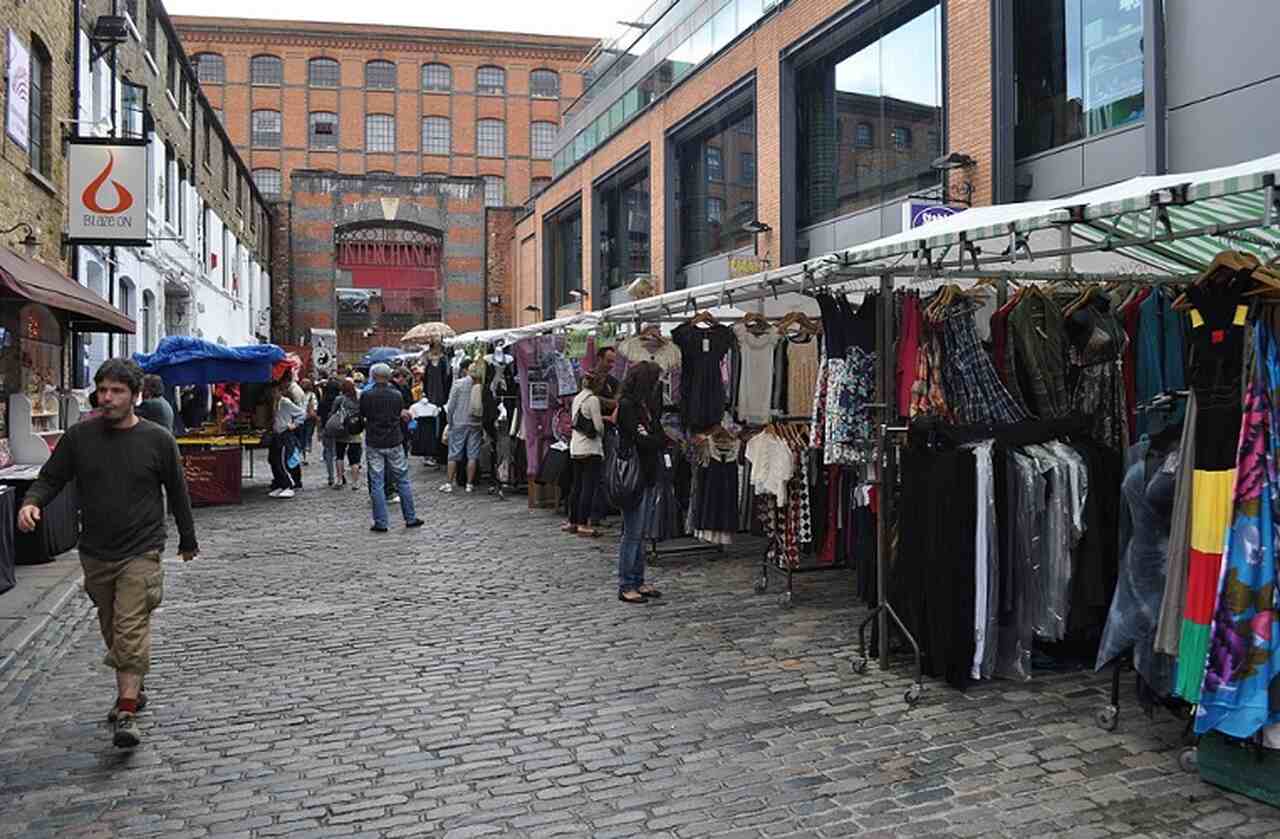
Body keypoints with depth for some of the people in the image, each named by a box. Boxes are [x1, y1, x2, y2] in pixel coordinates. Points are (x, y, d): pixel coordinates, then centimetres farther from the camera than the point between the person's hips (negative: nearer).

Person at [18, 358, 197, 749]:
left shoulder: (157, 439, -5)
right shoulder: (79, 436, 1)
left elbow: (177, 493, 5)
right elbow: (51, 478, 7)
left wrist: (188, 541, 15)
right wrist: (31, 502, -17)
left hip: (140, 553, -4)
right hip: (95, 554, 4)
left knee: (131, 631, -12)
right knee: (112, 632, 16)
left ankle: (126, 713, -10)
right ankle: (132, 691, 33)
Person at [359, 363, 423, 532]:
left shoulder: (366, 395, -9)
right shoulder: (397, 395, -4)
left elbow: (362, 415, 5)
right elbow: (402, 415, 6)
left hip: (374, 444, -1)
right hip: (394, 442, 1)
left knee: (377, 483, 4)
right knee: (402, 480, 11)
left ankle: (380, 523, 4)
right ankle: (410, 518, 15)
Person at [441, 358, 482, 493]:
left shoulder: (458, 383, -7)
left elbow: (451, 405, -4)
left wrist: (450, 421, 8)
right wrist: (482, 420, 10)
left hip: (459, 423, -1)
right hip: (476, 423, 1)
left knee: (454, 454, 7)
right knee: (472, 455, 6)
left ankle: (449, 483, 11)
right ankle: (470, 484, 10)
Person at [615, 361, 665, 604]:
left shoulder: (646, 404, 13)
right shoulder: (627, 405, -14)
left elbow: (656, 435, 13)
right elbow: (643, 440, -19)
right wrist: (671, 439, -8)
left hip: (648, 476, 9)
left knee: (640, 533, 14)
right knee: (633, 533, -3)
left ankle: (638, 581, 23)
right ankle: (625, 586, 5)